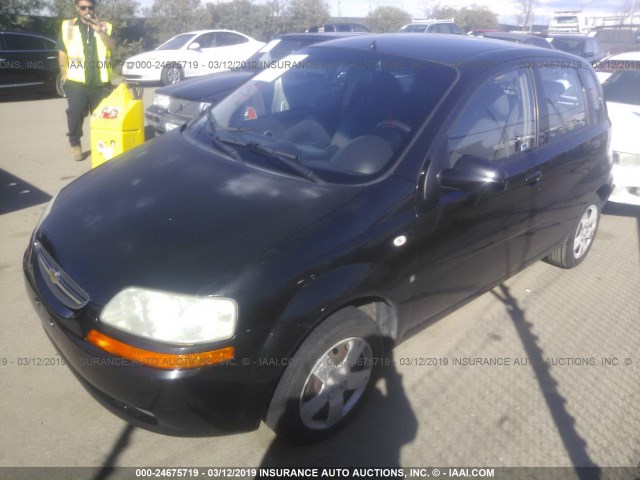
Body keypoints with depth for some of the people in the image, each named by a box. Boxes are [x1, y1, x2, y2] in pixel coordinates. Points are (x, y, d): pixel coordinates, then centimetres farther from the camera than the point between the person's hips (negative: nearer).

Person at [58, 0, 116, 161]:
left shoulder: (105, 27, 10)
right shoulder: (67, 27, 8)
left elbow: (112, 47, -7)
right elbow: (62, 55, 8)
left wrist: (100, 31, -21)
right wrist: (66, 77, 3)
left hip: (101, 82, 1)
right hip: (76, 82, 0)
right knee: (75, 113, -3)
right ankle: (75, 144, 12)